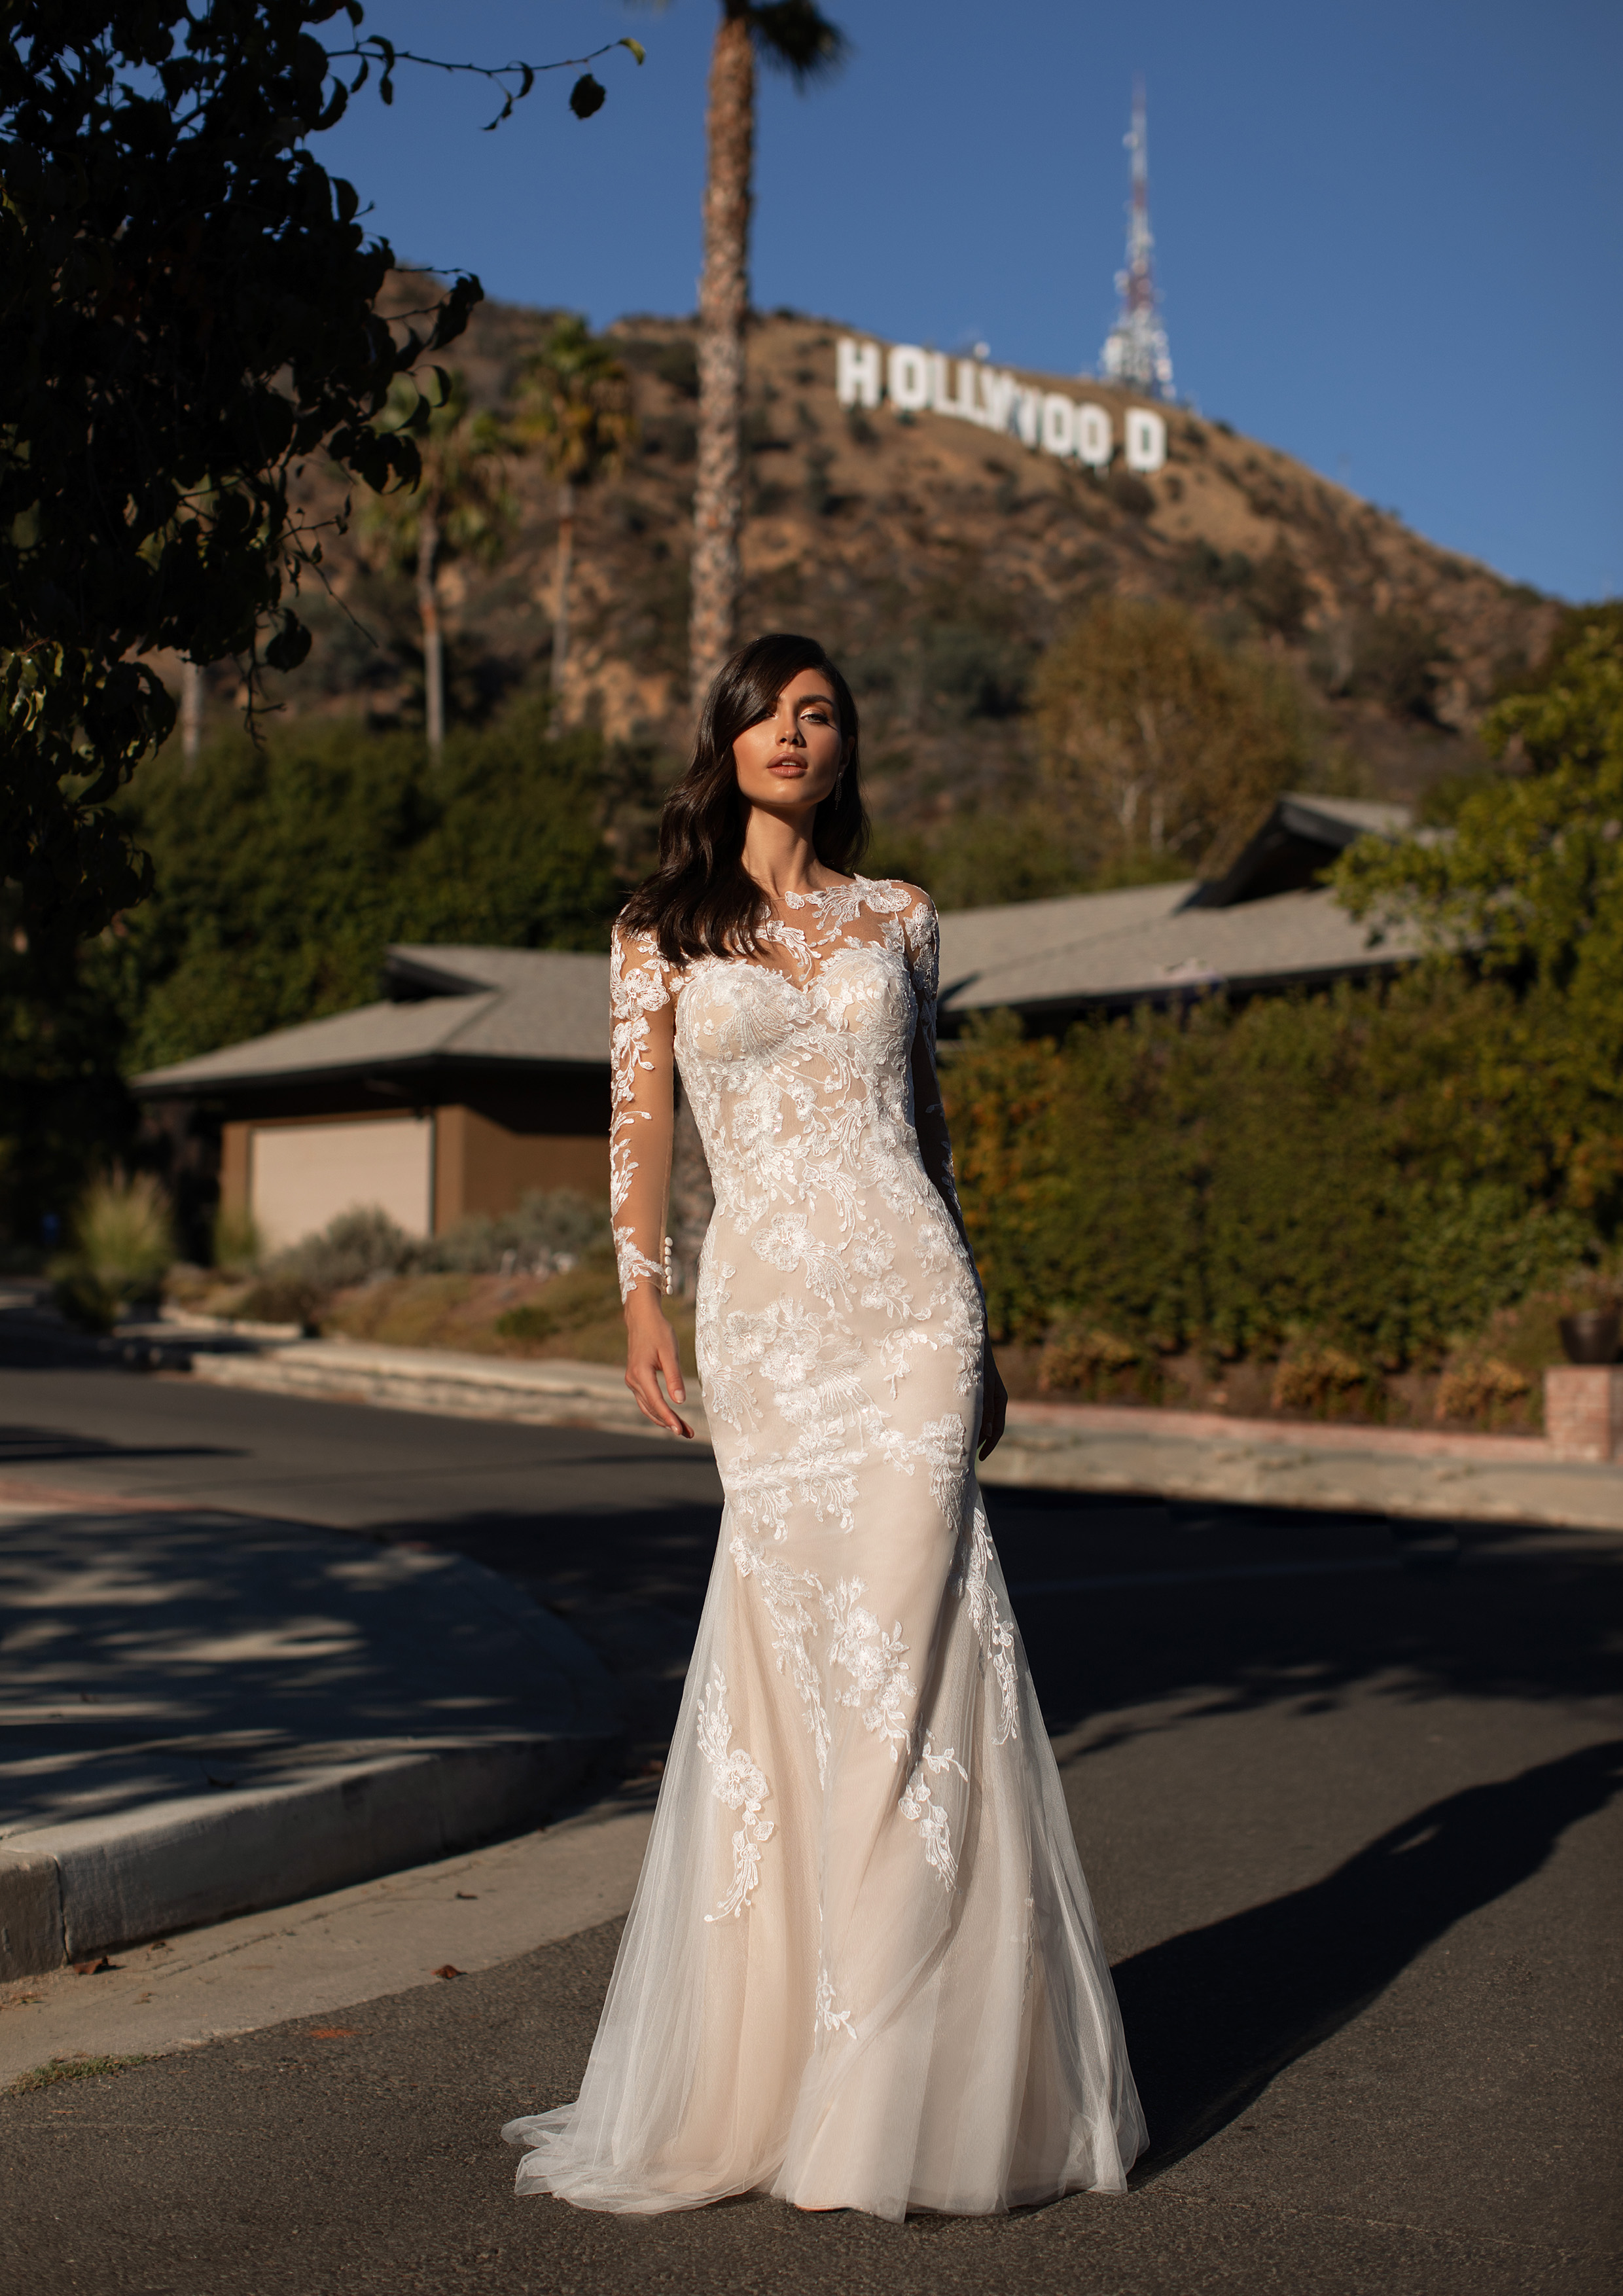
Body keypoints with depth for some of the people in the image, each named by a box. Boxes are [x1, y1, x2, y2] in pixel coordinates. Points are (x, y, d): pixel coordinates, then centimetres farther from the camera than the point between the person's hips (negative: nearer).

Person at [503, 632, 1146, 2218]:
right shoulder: (663, 931, 11)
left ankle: (890, 2078, 5)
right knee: (797, 1651, -2)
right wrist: (642, 1302, -7)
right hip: (764, 1311, -1)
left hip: (907, 1298, 1)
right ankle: (773, 2059, 12)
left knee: (897, 1641, -5)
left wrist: (972, 1326, 16)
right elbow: (640, 1124, 5)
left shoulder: (896, 919, 14)